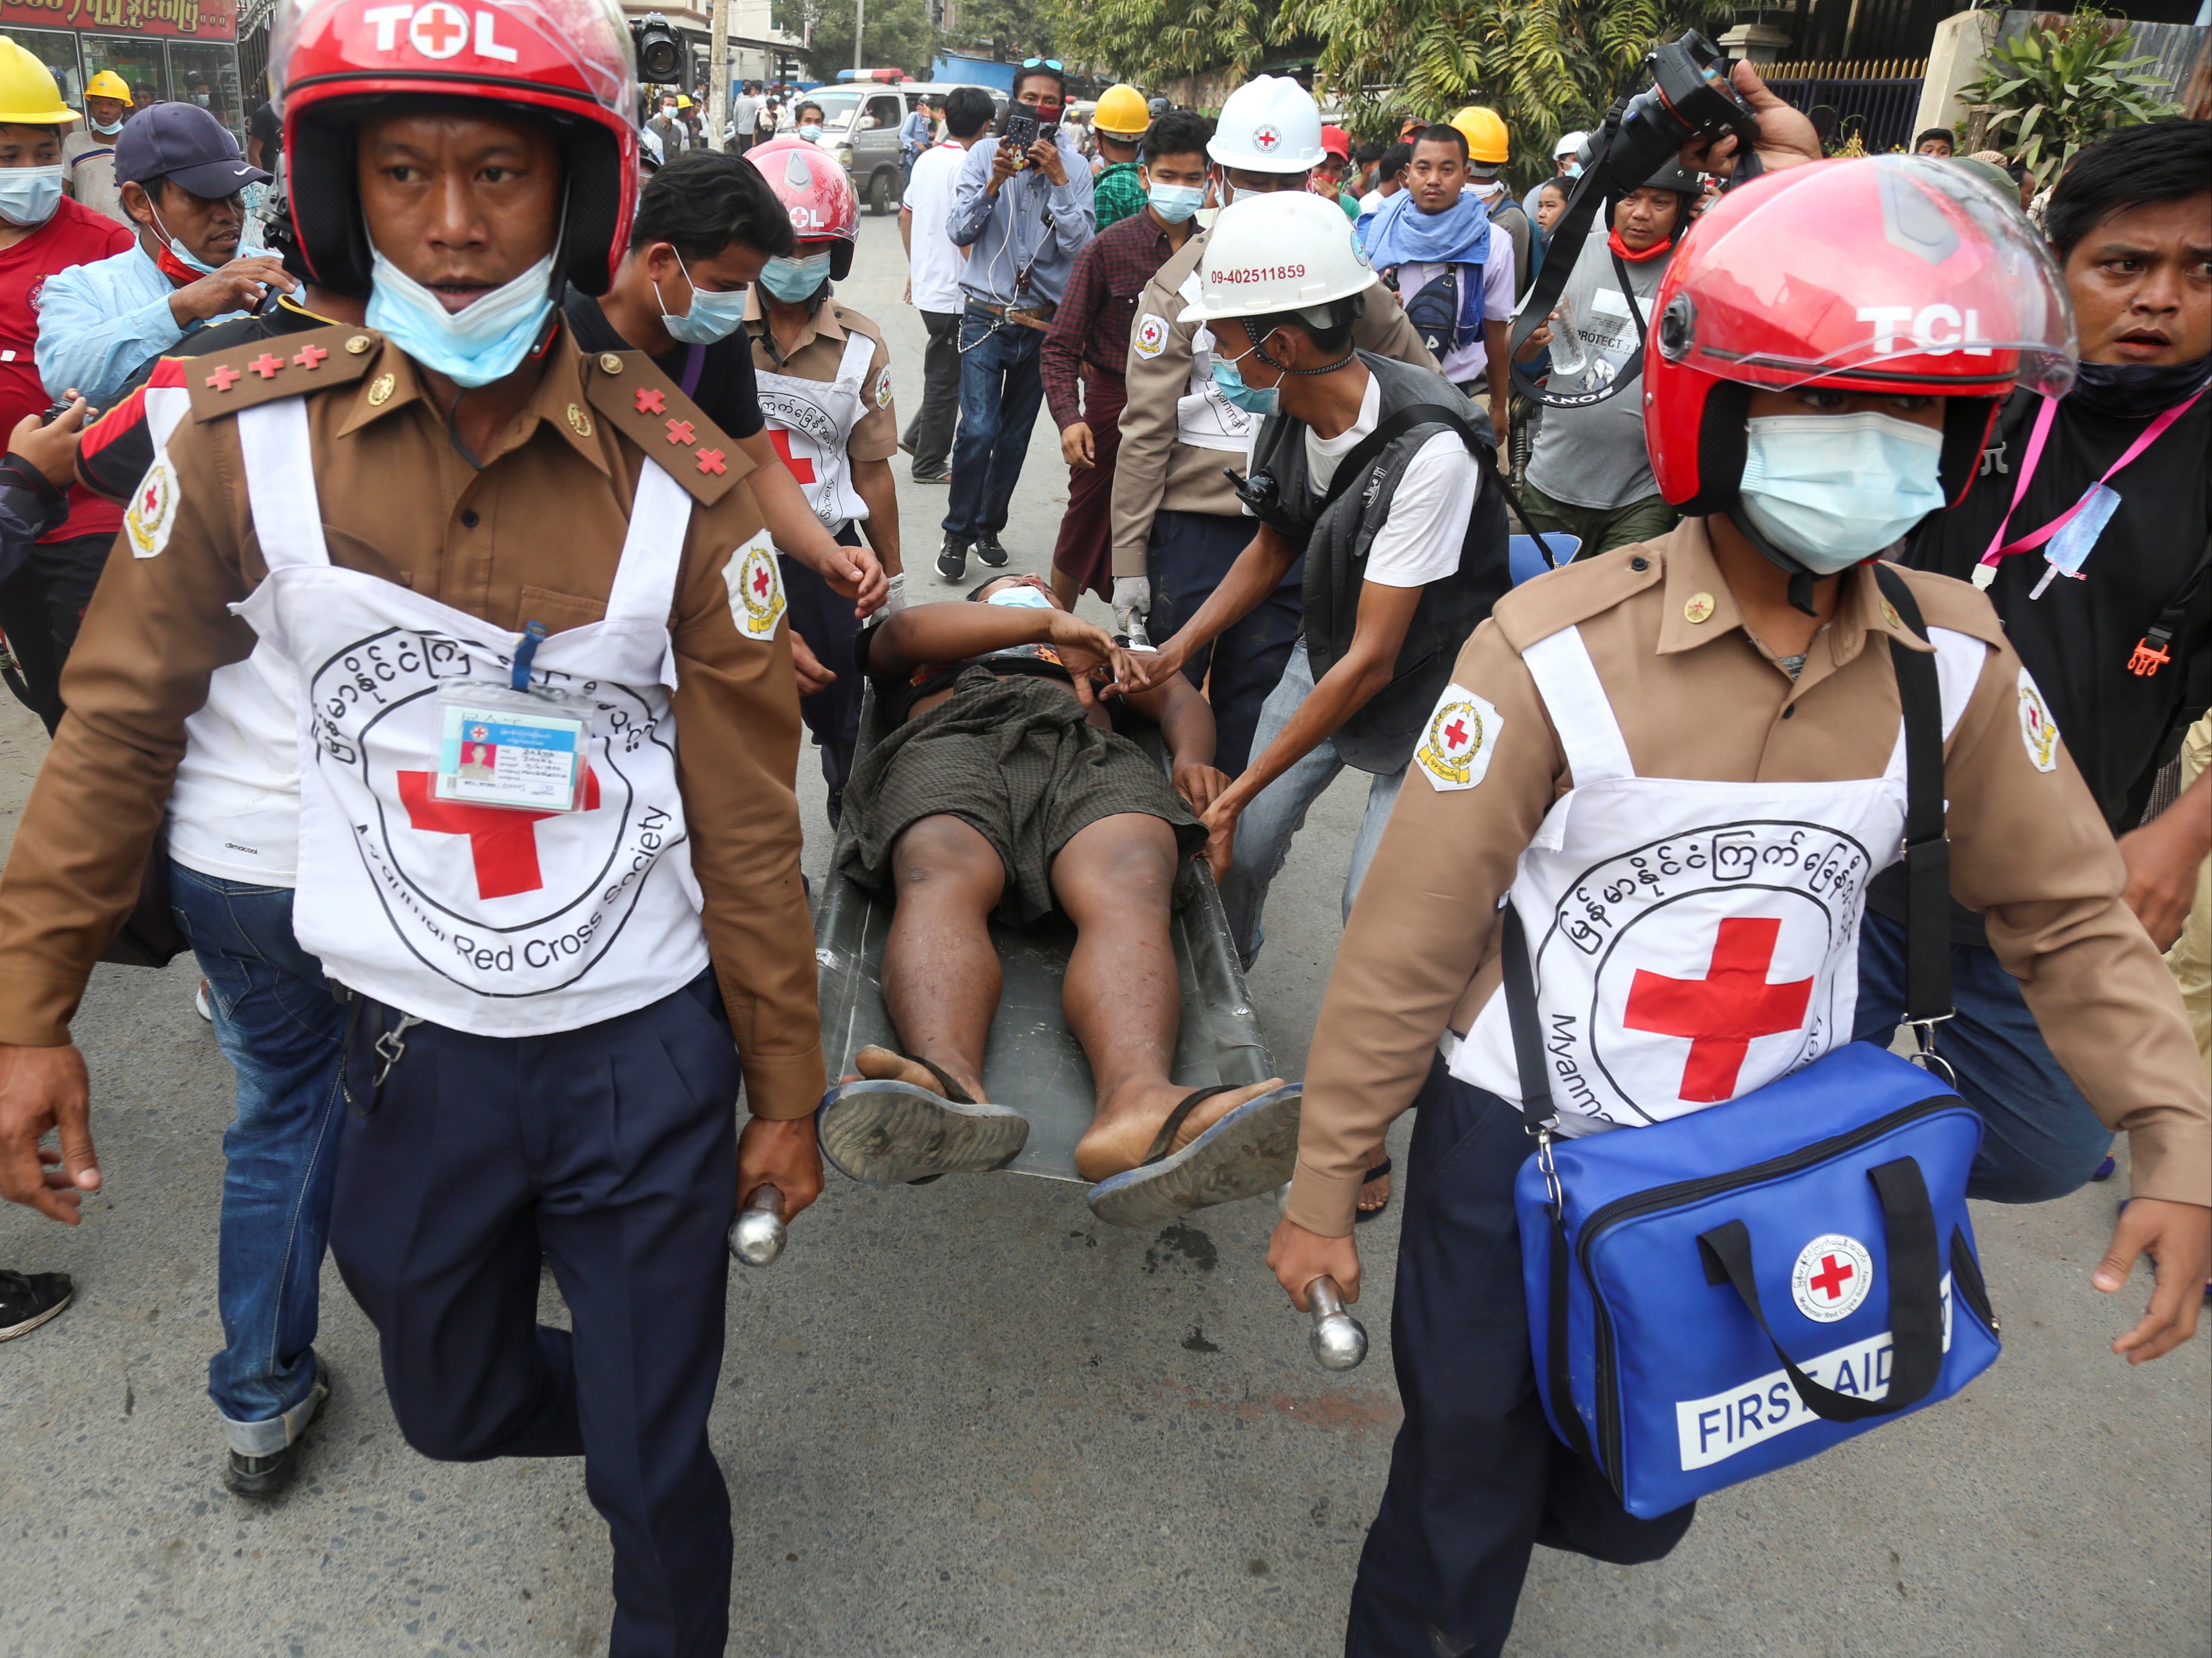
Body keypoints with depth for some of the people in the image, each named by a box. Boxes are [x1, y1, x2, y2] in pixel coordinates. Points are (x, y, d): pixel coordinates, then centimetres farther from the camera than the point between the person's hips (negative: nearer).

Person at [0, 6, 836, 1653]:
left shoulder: (680, 475, -11)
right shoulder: (249, 432, -8)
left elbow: (748, 817, -7)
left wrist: (786, 1090, -1)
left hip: (647, 1052, -1)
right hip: (415, 1053, 2)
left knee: (654, 1473, 12)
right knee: (456, 1408, 23)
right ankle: (632, 1412, 55)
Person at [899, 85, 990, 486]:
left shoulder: (927, 159, 8)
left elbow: (905, 216, 15)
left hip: (926, 284, 8)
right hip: (955, 291, -8)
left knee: (943, 370, 23)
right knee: (946, 378, 2)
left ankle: (917, 436, 25)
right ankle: (930, 464, 10)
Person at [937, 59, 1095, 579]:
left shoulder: (1075, 168, 0)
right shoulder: (984, 155, -2)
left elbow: (1079, 247, -11)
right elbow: (959, 232, -8)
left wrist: (1057, 179, -18)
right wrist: (994, 183, -21)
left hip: (1044, 322, 2)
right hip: (986, 316, -2)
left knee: (1015, 435, 11)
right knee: (979, 429, -13)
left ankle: (989, 527, 28)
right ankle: (957, 533, 3)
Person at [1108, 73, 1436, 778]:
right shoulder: (1183, 282, -2)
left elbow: (1417, 377, 16)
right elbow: (1146, 428, -6)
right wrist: (1129, 556, -10)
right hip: (1194, 522, -2)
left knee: (1251, 710, 10)